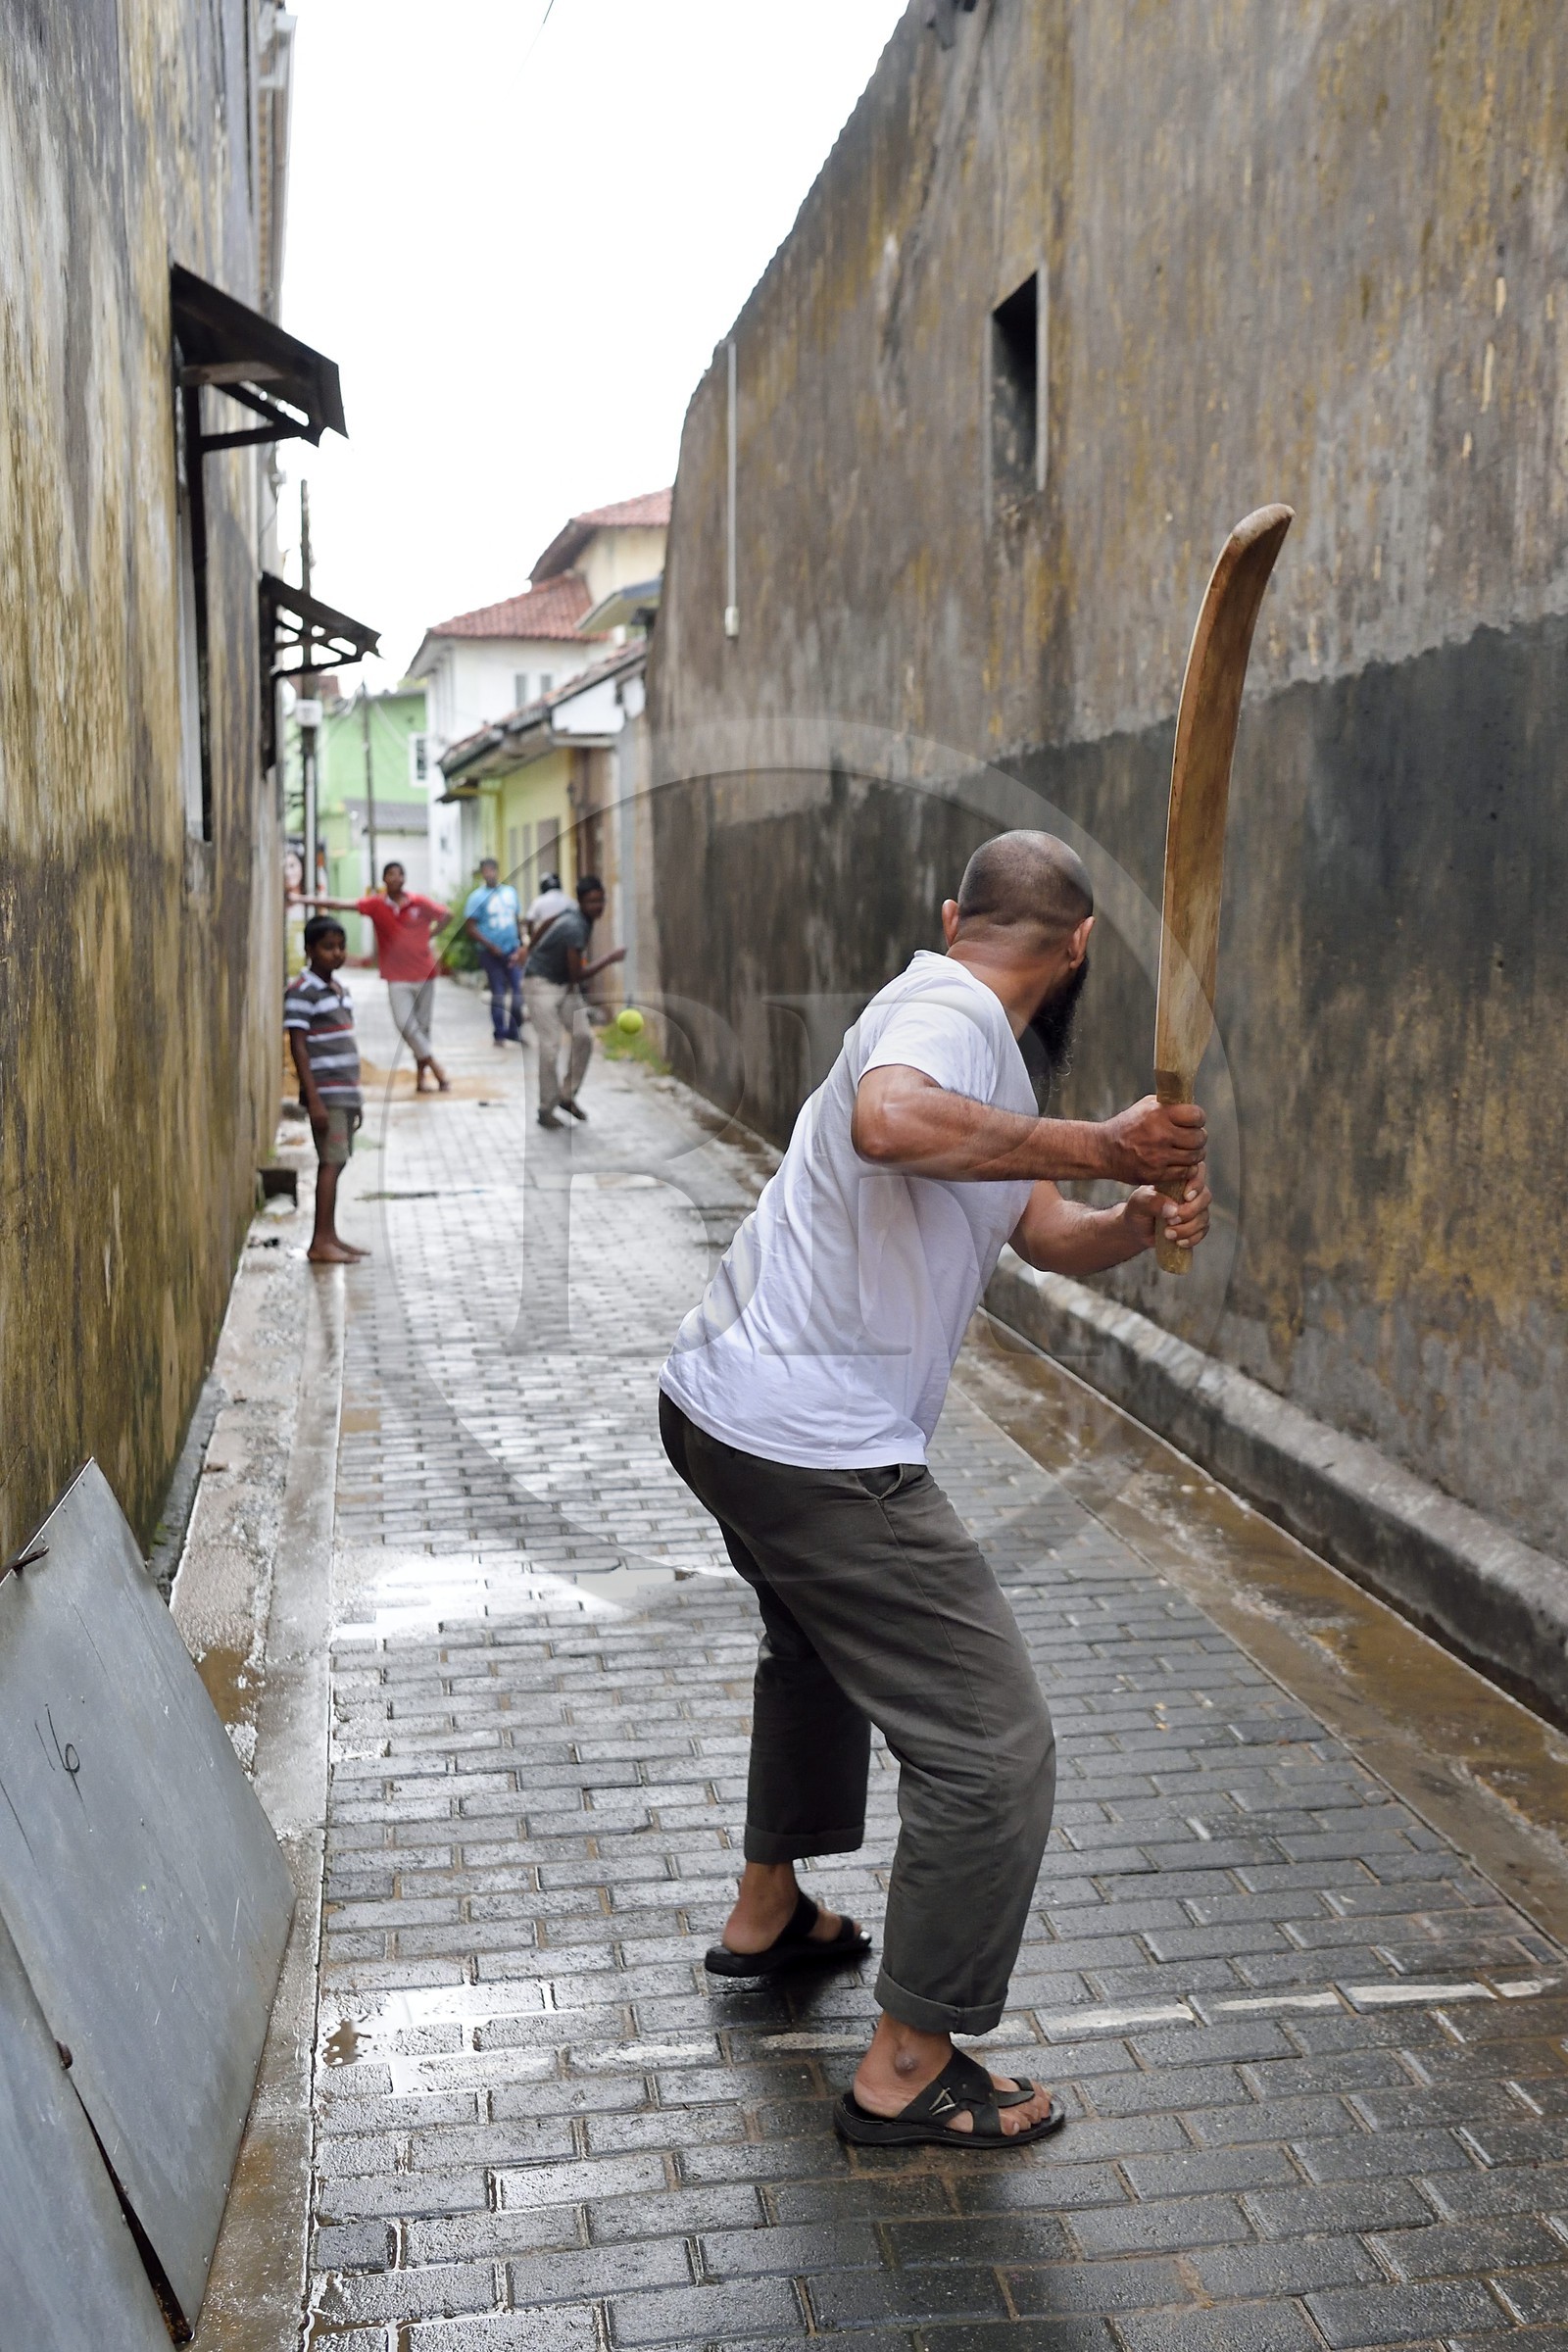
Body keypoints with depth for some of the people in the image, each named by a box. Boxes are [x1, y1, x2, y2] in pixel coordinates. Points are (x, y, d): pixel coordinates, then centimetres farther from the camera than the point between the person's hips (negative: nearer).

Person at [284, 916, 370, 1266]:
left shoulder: (340, 988, 15)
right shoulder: (301, 991, -10)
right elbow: (299, 1048, -13)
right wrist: (314, 1100, -19)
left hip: (346, 1092, 8)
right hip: (325, 1092, -8)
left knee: (336, 1163, 9)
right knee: (331, 1162, -11)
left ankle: (330, 1237, 14)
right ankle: (320, 1243, -10)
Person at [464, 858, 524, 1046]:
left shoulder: (510, 892, 10)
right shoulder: (477, 897, -6)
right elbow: (470, 927, -9)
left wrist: (521, 945, 13)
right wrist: (490, 946, -15)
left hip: (512, 950, 4)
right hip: (491, 953, -4)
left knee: (518, 991, 2)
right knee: (498, 993, 0)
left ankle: (514, 1032, 16)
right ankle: (500, 1034, 10)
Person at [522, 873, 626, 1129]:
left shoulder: (575, 914, -2)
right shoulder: (575, 928, -30)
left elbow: (547, 923, 15)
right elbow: (577, 975, -29)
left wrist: (529, 950, 25)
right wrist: (609, 959, -24)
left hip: (565, 984, 9)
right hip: (541, 983, -9)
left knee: (583, 1037, -1)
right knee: (551, 1046, -13)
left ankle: (567, 1096, 13)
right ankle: (546, 1110, -3)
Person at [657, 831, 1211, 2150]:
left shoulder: (975, 1049, 16)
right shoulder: (944, 1013, -16)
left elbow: (1045, 1232, 13)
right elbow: (890, 1121, -40)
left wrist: (1139, 1222, -7)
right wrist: (1099, 1145, -31)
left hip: (722, 1408, 11)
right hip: (814, 1446, -11)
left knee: (821, 1641, 34)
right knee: (992, 1750, -2)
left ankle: (767, 1915, 52)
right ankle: (909, 2073, 11)